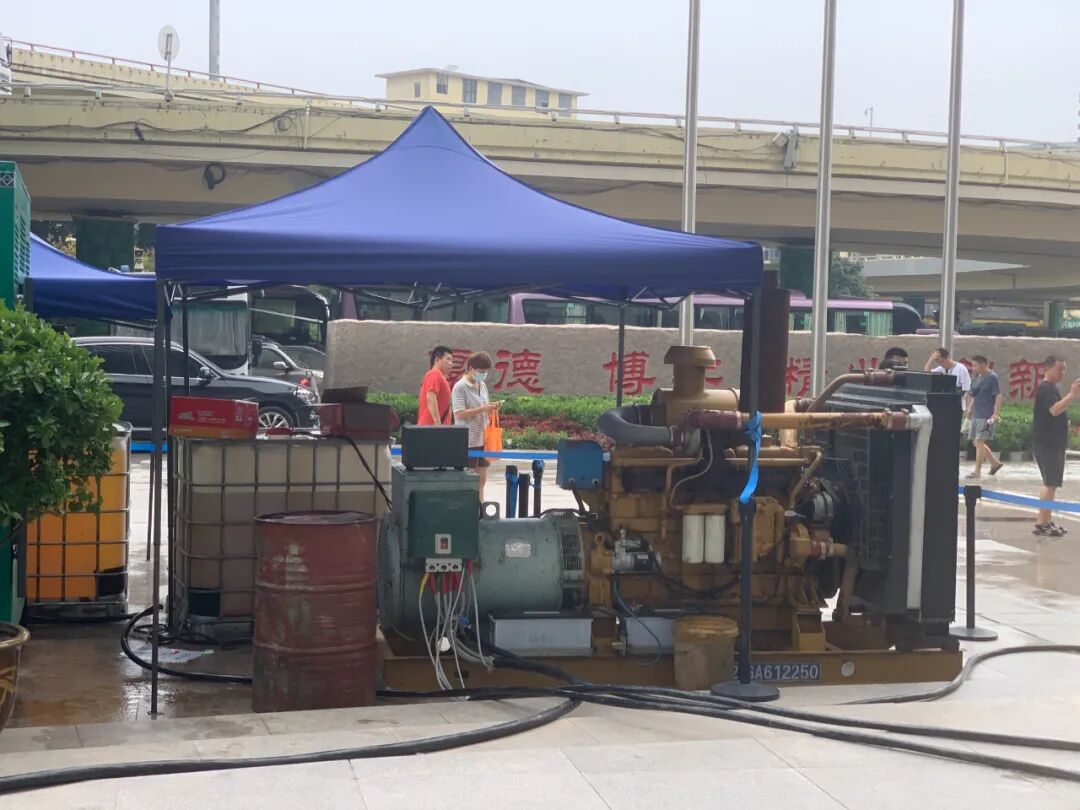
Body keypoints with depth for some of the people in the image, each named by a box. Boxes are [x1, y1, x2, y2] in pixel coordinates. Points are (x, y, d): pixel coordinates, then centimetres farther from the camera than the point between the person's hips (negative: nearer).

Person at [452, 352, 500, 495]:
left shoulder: (482, 386, 12)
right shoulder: (460, 387, -10)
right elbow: (459, 413, -17)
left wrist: (491, 408, -1)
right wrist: (482, 409, -21)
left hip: (483, 439, 7)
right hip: (468, 441, -7)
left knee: (481, 480, 10)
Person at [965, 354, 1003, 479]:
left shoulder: (992, 377, -10)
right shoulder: (977, 377, 14)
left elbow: (998, 396, -13)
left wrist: (996, 414, -19)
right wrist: (970, 409, 15)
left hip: (986, 416, -9)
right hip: (976, 415, 9)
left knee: (979, 442, -10)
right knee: (976, 443, 12)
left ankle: (977, 471, -6)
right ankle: (995, 463, 26)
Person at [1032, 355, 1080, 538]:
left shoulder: (1051, 388, 18)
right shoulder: (1046, 388, -14)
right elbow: (1054, 410, -30)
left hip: (1054, 444, 11)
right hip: (1046, 444, -11)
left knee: (1051, 483, 13)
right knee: (1050, 484, -11)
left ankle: (1046, 521, 18)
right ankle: (1041, 524, -11)